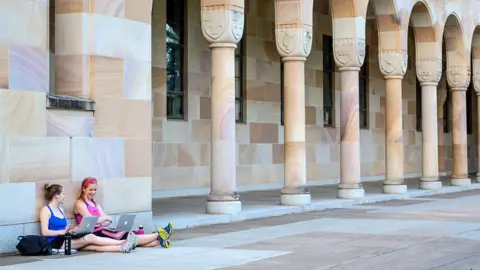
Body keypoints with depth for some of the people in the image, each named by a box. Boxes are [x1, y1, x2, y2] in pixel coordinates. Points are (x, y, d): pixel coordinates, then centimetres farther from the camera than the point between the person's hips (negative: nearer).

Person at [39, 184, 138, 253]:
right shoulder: (46, 210, -2)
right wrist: (63, 231, -22)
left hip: (65, 240, 8)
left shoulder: (60, 209, 23)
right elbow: (45, 232, -13)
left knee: (93, 246, -17)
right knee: (90, 238, -23)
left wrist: (70, 230, -3)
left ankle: (121, 248, -37)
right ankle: (122, 243, -27)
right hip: (56, 243, -8)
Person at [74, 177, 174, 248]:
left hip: (101, 231, 7)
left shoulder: (95, 204, 25)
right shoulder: (80, 203, 0)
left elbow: (108, 222, 12)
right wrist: (106, 218, 2)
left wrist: (100, 222, -10)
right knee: (125, 237, -19)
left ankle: (159, 241, -31)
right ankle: (158, 235, -27)